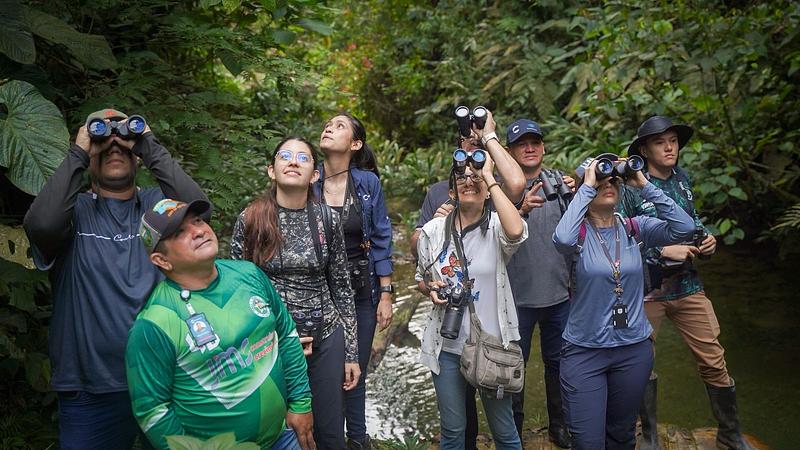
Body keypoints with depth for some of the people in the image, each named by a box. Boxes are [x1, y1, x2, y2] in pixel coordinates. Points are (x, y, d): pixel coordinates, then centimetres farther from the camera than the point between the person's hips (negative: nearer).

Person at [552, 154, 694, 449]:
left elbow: (683, 228, -13)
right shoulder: (579, 233, -9)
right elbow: (562, 239, -33)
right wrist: (587, 186, -25)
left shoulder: (635, 229, 1)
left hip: (634, 349, 4)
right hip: (584, 351, -3)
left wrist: (644, 186, -15)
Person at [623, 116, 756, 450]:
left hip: (687, 285, 4)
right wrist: (662, 252, -20)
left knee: (714, 361, 6)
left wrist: (707, 239, 2)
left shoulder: (682, 179, 5)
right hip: (645, 289, -4)